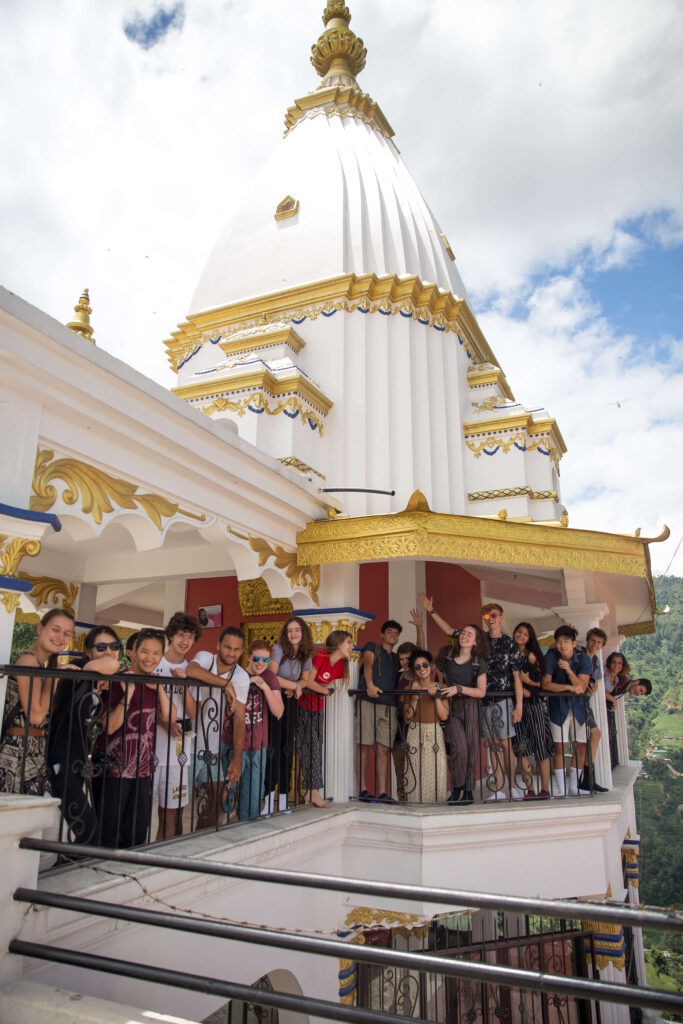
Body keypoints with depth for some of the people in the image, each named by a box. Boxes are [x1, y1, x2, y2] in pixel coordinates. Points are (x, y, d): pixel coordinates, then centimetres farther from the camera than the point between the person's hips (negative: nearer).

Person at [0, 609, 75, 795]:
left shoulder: (41, 664, 15)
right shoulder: (28, 660, -13)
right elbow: (36, 715, -18)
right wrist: (54, 677, -10)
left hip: (35, 752, 9)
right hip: (20, 751, -9)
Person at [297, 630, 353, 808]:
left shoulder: (341, 664, 2)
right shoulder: (320, 657, -22)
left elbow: (328, 685, 5)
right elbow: (307, 681, -19)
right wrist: (325, 690, -7)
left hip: (317, 707, 8)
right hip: (303, 705, -8)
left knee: (316, 746, 7)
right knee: (309, 745, -6)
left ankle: (310, 791, 12)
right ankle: (314, 791, -2)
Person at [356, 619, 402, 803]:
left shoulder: (397, 659, 28)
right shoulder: (372, 647, 12)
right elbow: (368, 664, -6)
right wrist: (369, 684, -23)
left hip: (389, 705, 4)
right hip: (368, 702, -4)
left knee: (383, 749, -1)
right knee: (365, 746, -5)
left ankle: (382, 792, -1)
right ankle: (363, 789, -1)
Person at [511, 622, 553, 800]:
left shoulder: (532, 656, 5)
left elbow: (542, 682, 4)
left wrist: (527, 680, -10)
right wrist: (519, 688, -11)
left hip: (534, 703, -1)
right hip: (517, 704, 1)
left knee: (540, 745, -1)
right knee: (521, 748, -1)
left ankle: (545, 789, 3)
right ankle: (529, 789, 5)